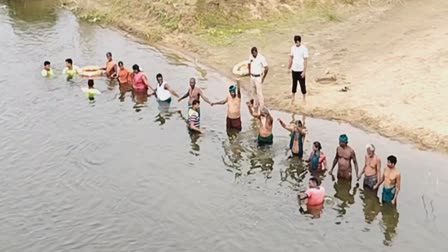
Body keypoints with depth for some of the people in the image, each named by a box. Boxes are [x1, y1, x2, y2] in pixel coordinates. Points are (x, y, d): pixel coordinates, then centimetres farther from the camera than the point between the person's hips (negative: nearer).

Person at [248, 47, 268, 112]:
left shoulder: (261, 58, -19)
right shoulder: (251, 57, 1)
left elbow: (266, 68, -16)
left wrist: (263, 77, -14)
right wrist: (249, 72, 12)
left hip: (258, 77, -7)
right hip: (252, 77, 7)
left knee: (259, 93, -7)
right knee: (254, 92, 15)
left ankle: (262, 108, -2)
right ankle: (255, 106, 29)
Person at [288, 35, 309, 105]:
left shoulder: (304, 49, -13)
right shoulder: (293, 48, 1)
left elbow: (305, 60, -13)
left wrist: (304, 71, -15)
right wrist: (289, 67, 9)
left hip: (301, 70, -4)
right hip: (294, 69, 4)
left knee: (302, 84, 5)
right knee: (294, 84, 14)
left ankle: (304, 99, 19)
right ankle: (293, 97, 28)